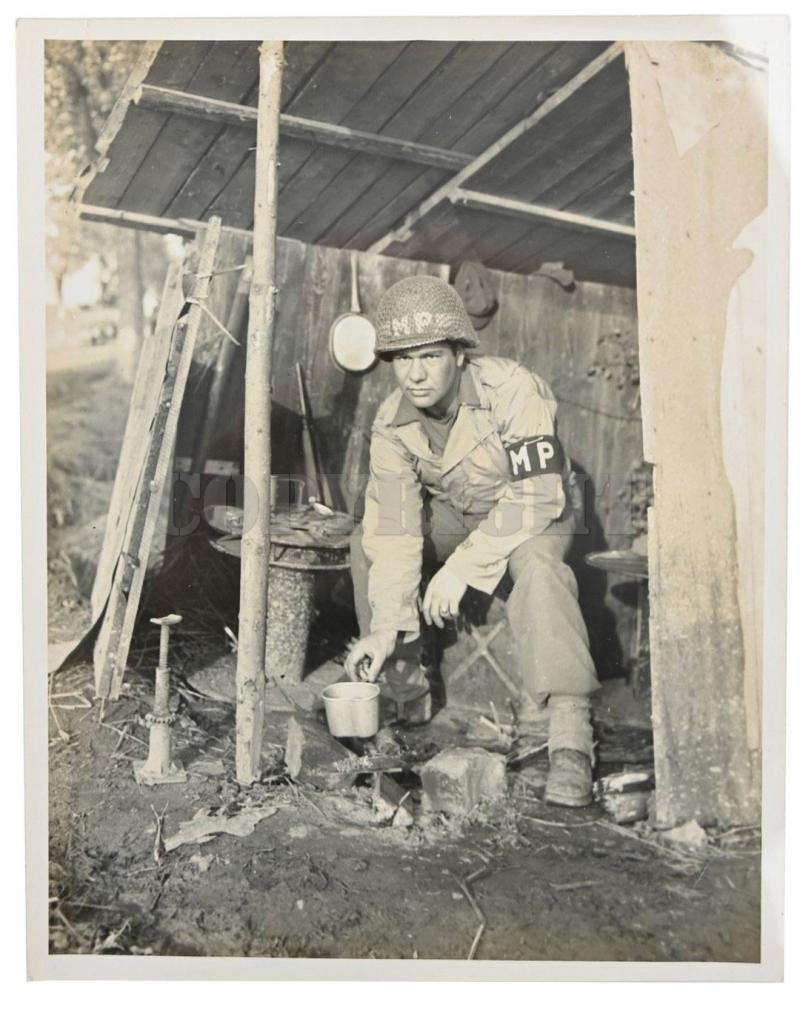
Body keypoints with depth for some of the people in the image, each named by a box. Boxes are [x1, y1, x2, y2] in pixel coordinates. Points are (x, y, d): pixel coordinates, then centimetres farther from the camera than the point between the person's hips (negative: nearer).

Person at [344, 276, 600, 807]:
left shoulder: (511, 388, -31)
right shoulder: (392, 424, -16)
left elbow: (538, 494, -34)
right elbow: (395, 529, -19)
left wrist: (463, 566, -37)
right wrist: (386, 626, -27)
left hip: (536, 510, -5)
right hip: (457, 513, 5)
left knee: (535, 562, -38)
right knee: (368, 542, -10)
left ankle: (572, 735, -38)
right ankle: (402, 682, 8)